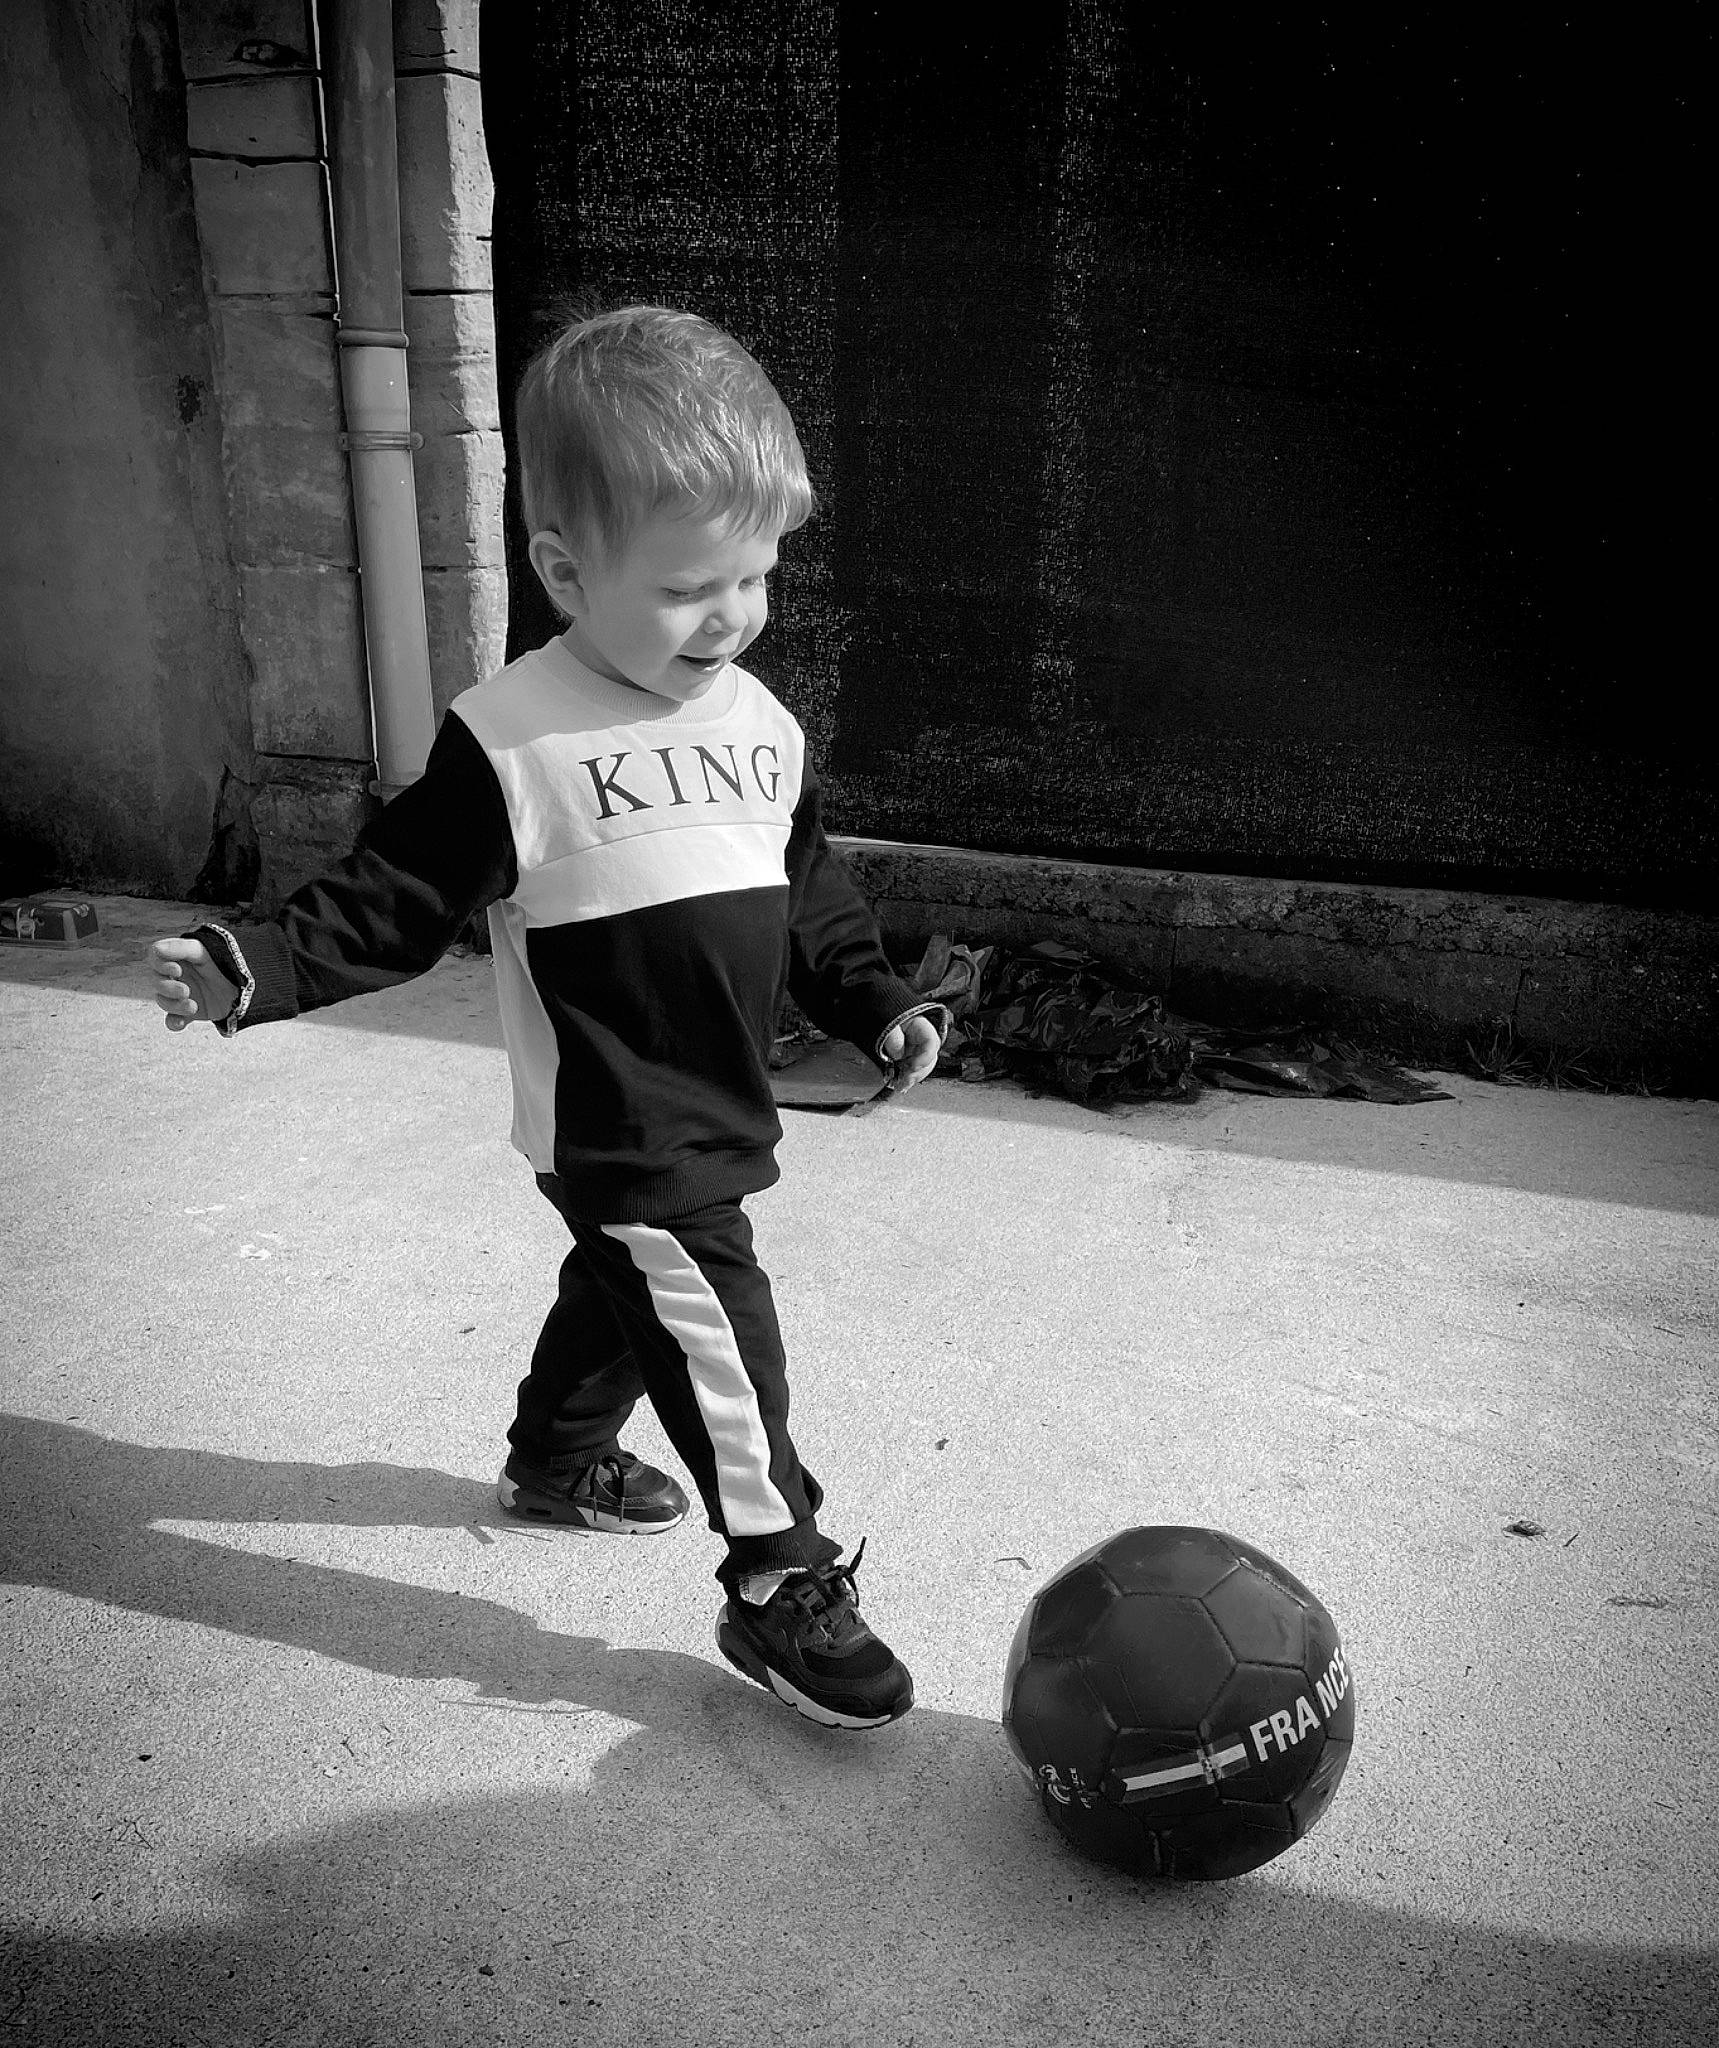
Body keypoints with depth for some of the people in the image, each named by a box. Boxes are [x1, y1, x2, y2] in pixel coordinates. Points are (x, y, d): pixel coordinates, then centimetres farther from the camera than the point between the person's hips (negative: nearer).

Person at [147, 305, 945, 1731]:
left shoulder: (762, 725, 3)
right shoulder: (509, 741, -17)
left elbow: (809, 895, 14)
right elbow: (397, 903, -13)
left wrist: (875, 1004, 8)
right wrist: (257, 969, -25)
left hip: (719, 1120, 8)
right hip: (615, 1134, -7)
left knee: (623, 1291, 27)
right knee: (723, 1340, -7)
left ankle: (557, 1459, 53)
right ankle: (781, 1584, 13)